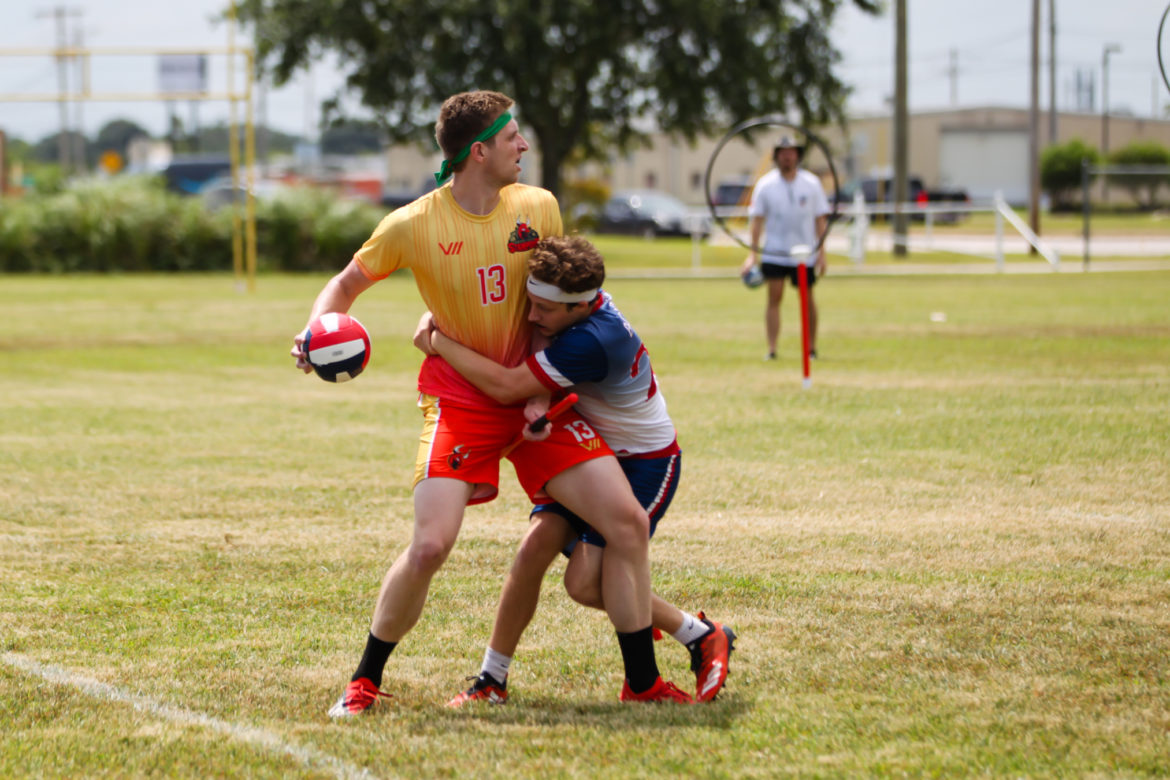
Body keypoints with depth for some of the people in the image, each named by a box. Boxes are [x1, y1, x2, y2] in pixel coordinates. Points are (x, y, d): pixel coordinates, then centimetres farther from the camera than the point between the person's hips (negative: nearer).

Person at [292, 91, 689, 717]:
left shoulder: (538, 208, -1)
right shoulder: (414, 225, -10)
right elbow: (347, 284, 4)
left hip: (531, 395, 4)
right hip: (458, 399, -3)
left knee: (628, 522, -7)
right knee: (431, 545, -20)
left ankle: (642, 682, 6)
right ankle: (365, 681, 2)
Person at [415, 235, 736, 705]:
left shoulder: (592, 342, -35)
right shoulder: (580, 298, -9)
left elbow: (505, 386, -34)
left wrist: (438, 341, -23)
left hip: (646, 466, -8)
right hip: (592, 452, 8)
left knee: (586, 582, -16)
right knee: (537, 545, -10)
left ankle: (704, 639, 5)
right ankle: (492, 680, -3)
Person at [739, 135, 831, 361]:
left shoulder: (811, 183, 1)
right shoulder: (765, 184, -1)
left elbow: (820, 219, 4)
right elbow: (756, 219, -1)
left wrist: (822, 253, -2)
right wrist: (753, 253, -8)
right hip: (774, 254, -1)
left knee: (808, 298, 6)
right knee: (774, 297, -9)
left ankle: (811, 348, 18)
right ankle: (771, 349, -9)